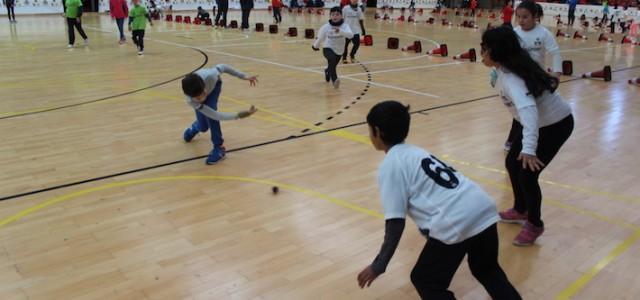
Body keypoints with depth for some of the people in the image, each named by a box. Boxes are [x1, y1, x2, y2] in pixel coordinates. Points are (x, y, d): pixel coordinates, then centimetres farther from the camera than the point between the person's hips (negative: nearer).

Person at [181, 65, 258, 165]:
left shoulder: (210, 76, -47)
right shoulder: (190, 100, -43)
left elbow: (222, 67, -23)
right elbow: (215, 115, -43)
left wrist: (244, 76, -20)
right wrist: (238, 115, -52)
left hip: (214, 84, 0)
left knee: (210, 108, -30)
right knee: (203, 127, 1)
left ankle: (219, 147, -15)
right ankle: (194, 128, 44)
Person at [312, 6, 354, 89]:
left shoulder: (344, 26, -19)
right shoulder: (326, 27, -17)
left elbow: (351, 35, -38)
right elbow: (320, 38, 1)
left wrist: (340, 31, -53)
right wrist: (315, 46, 17)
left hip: (339, 50, 3)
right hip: (328, 48, -3)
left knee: (332, 66, 25)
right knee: (332, 59, -37)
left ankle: (327, 71, 63)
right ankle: (334, 80, -42)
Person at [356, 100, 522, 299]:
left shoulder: (390, 166, -1)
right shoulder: (416, 153, 23)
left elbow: (396, 223, -7)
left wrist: (378, 266, 3)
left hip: (456, 222, -8)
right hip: (484, 209, 8)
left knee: (425, 281, 15)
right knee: (487, 270, 33)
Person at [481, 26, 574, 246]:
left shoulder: (511, 78, -35)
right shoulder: (510, 65, -9)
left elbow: (528, 108, -50)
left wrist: (529, 148, -59)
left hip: (555, 125, -9)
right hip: (539, 121, 9)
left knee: (527, 173, -10)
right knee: (512, 163, 12)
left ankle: (535, 225, 12)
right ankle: (520, 211, 32)